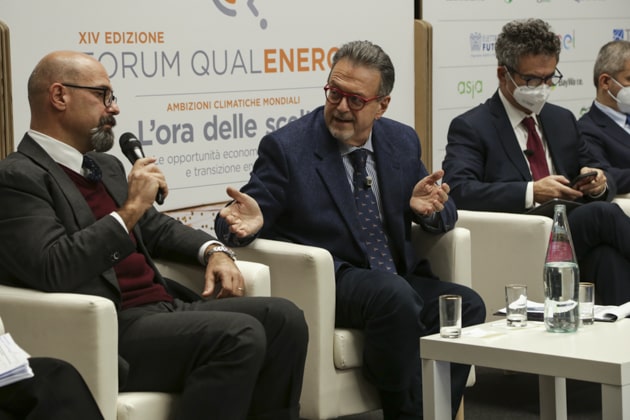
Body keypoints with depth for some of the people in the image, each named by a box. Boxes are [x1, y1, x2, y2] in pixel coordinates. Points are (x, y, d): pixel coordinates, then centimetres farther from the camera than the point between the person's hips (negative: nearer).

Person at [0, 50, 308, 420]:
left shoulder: (107, 167, 20)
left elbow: (157, 228, 32)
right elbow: (52, 271, -21)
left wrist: (213, 251, 12)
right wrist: (130, 209, -16)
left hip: (164, 306, 9)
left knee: (283, 317, -9)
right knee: (238, 335, -27)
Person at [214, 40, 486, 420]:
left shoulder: (402, 142, 10)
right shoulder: (286, 148, -5)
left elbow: (442, 220, 14)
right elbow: (234, 225, -6)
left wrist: (429, 208, -11)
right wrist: (247, 223, -31)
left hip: (400, 278, 5)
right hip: (325, 284, -5)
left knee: (467, 305, -22)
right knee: (395, 296, -34)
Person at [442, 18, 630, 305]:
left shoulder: (562, 120, 23)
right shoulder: (470, 127, 2)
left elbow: (601, 177, 28)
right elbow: (458, 191, -13)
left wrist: (599, 182, 1)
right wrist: (531, 193, -21)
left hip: (575, 235, 5)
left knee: (607, 255, -32)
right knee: (603, 213, -28)